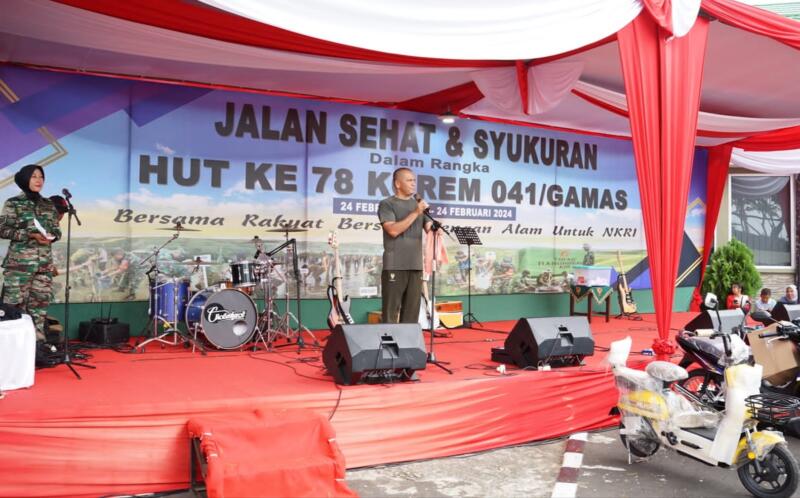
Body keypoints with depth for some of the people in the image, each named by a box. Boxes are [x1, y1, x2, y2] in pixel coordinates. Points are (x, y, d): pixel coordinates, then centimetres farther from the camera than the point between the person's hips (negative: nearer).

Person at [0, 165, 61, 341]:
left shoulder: (49, 205, 14)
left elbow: (57, 230, 17)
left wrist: (51, 237, -6)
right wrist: (30, 235, -14)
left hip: (44, 262, 4)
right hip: (19, 262, -4)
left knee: (41, 302, 3)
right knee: (16, 303, -6)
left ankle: (37, 341, 10)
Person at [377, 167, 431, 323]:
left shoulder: (419, 204, 15)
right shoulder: (387, 204, -1)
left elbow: (429, 229, 10)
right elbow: (393, 230, -15)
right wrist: (415, 213, -15)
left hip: (416, 265, 5)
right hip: (395, 265, -5)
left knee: (412, 310, 8)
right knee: (391, 311, -3)